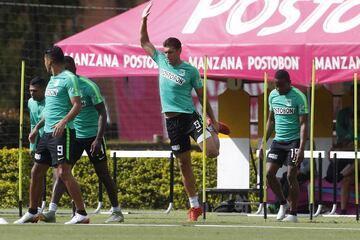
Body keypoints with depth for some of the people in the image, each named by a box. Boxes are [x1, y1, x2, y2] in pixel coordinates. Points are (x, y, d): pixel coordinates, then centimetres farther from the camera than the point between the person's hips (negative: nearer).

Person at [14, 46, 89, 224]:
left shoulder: (69, 78, -9)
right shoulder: (52, 80, 19)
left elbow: (77, 105, -17)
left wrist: (63, 122, -30)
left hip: (63, 132, -10)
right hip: (48, 133, 10)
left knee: (63, 172, -17)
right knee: (36, 172, 12)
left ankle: (82, 214, -15)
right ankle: (32, 213, 24)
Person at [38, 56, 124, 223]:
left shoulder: (88, 86, -13)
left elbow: (102, 113, -12)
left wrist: (98, 139, -20)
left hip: (92, 136, -5)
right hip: (73, 135, 5)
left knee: (103, 174, 3)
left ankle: (116, 212, 15)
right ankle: (51, 212, -15)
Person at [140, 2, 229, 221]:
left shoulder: (190, 70, -5)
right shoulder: (161, 61, 7)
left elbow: (202, 96, 1)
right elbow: (144, 41, 15)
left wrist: (213, 120, 0)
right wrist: (144, 19, 2)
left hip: (189, 116, -4)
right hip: (172, 121, 4)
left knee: (211, 152, -22)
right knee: (184, 164, 6)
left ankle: (213, 133, 17)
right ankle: (195, 206, 13)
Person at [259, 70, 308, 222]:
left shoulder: (298, 97, -11)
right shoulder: (273, 95, 7)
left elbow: (303, 123, -13)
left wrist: (301, 148, -20)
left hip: (294, 141, -6)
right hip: (278, 140, 6)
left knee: (291, 176, -8)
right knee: (269, 174, -3)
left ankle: (293, 213, 1)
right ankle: (282, 203, 17)